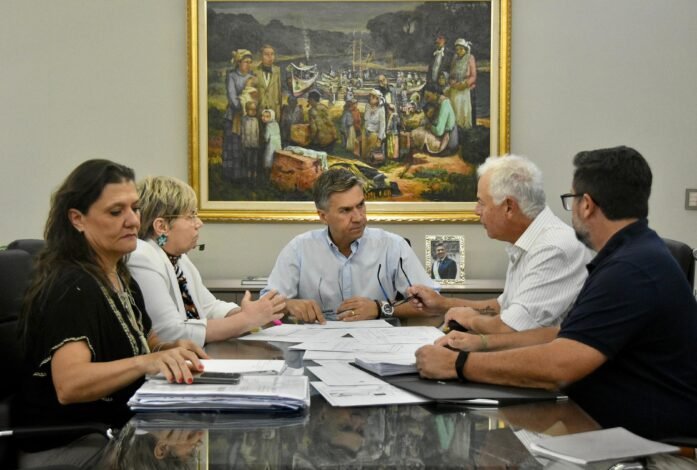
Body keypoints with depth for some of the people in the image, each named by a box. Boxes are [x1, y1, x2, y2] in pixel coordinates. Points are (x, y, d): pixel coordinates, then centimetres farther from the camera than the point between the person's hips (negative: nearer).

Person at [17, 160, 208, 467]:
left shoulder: (121, 279, 8)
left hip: (114, 431, 8)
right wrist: (146, 362, -48)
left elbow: (142, 343, 20)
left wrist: (171, 352, -3)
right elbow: (68, 385, -32)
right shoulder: (69, 288, -18)